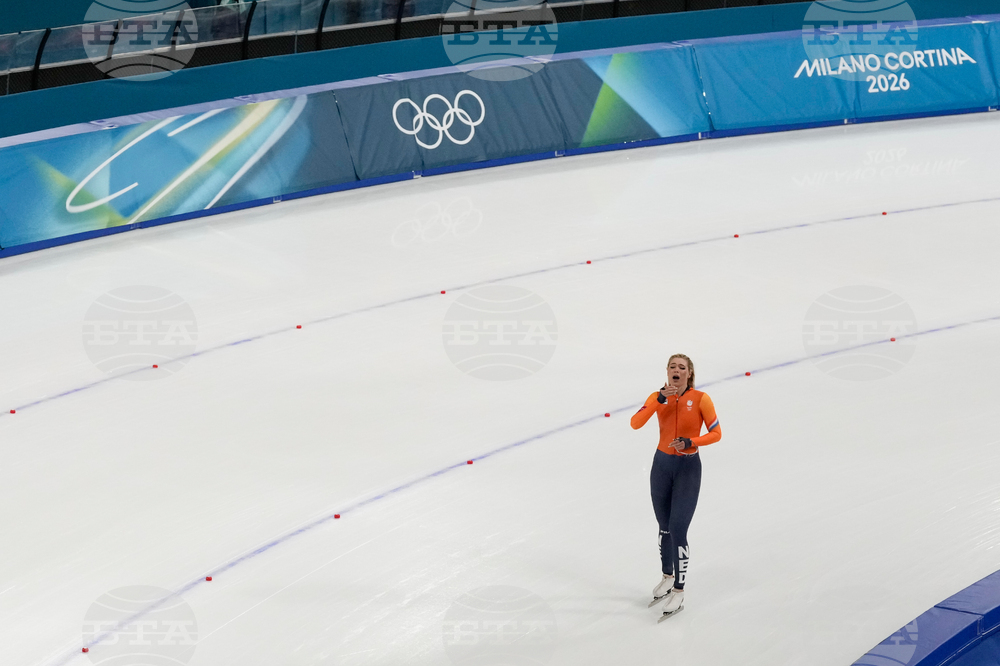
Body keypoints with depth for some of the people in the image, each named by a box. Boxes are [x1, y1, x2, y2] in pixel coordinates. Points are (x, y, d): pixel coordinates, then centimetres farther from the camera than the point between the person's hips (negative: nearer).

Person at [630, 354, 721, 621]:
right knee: (664, 527, 16)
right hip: (661, 465, 4)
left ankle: (679, 592, -1)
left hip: (688, 468, -4)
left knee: (677, 530, -9)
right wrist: (659, 400, -27)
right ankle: (668, 577, 36)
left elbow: (716, 433, -8)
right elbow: (635, 423, -18)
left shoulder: (700, 399, -12)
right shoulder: (658, 397, -4)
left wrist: (689, 442, -23)